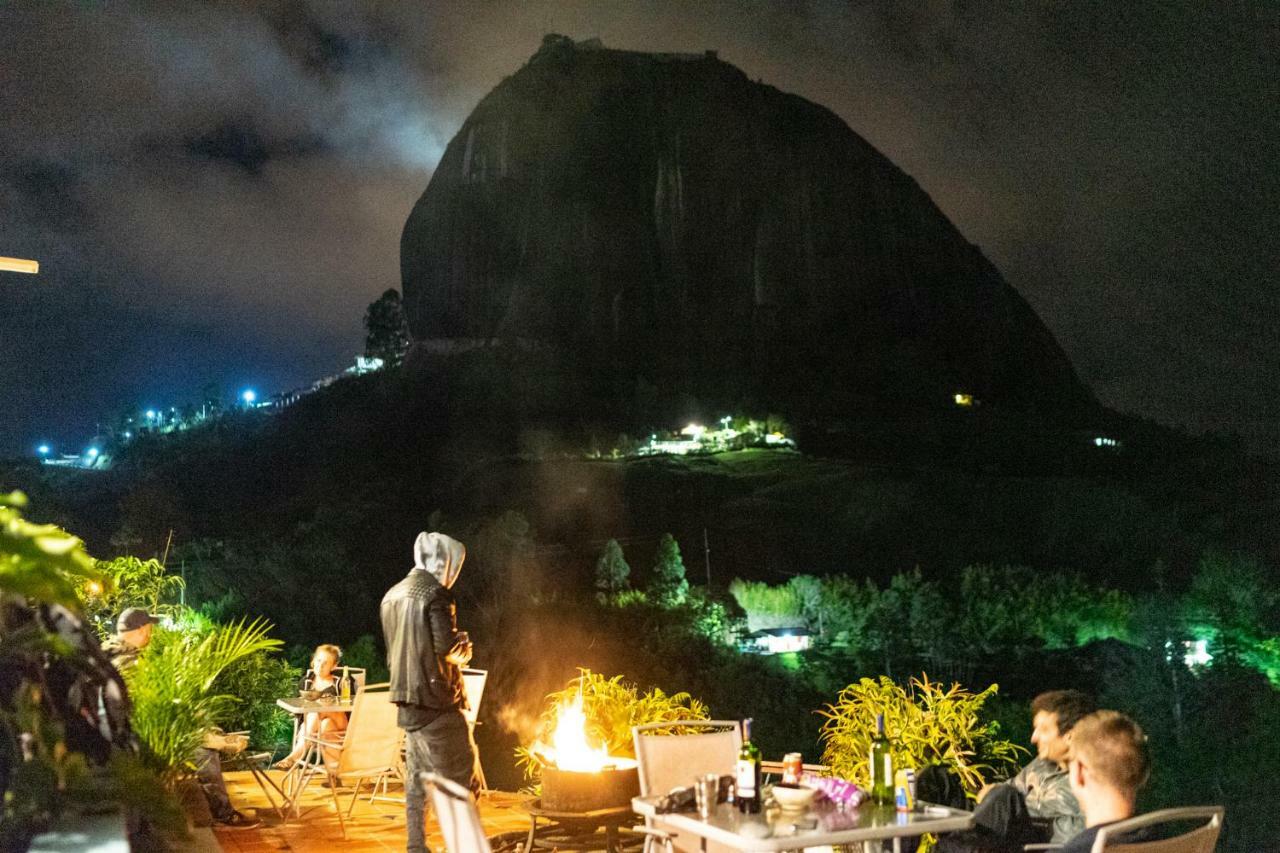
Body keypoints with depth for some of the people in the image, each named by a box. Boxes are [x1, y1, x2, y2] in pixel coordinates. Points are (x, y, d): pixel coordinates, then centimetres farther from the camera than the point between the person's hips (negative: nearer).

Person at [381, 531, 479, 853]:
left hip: (407, 700, 8)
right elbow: (448, 647, -22)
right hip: (436, 700, -8)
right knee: (462, 778, -2)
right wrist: (463, 652, 0)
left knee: (417, 778, 12)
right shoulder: (435, 593, -14)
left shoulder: (392, 596, 12)